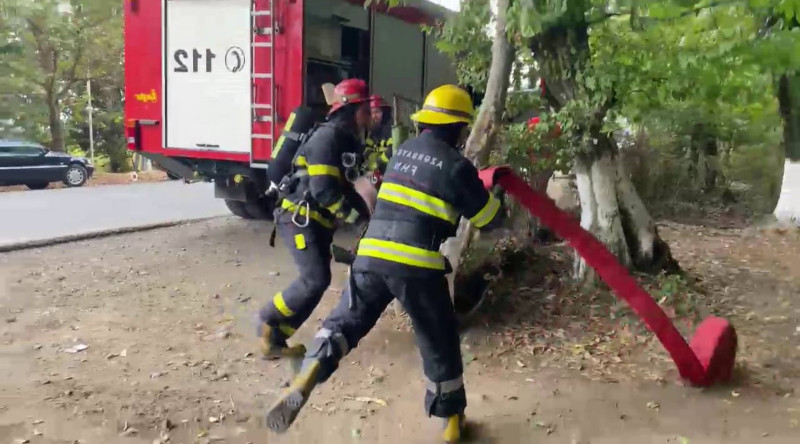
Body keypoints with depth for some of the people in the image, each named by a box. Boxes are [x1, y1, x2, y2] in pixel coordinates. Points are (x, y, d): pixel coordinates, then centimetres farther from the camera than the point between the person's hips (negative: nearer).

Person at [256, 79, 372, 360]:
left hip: (317, 222, 10)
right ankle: (269, 323, 3)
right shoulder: (327, 137, -15)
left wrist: (366, 212, 10)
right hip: (300, 218, -10)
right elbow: (324, 190, -23)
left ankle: (275, 337, 11)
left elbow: (342, 186, 21)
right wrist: (356, 216, -16)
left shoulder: (346, 140, 16)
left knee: (316, 279, 6)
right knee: (315, 279, -16)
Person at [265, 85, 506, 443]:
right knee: (440, 342, 13)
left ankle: (307, 376, -13)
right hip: (416, 265, -4)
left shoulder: (402, 151, 17)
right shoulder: (456, 166, 0)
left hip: (372, 255, 4)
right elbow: (491, 220, 8)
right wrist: (497, 200, 30)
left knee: (345, 321, 13)